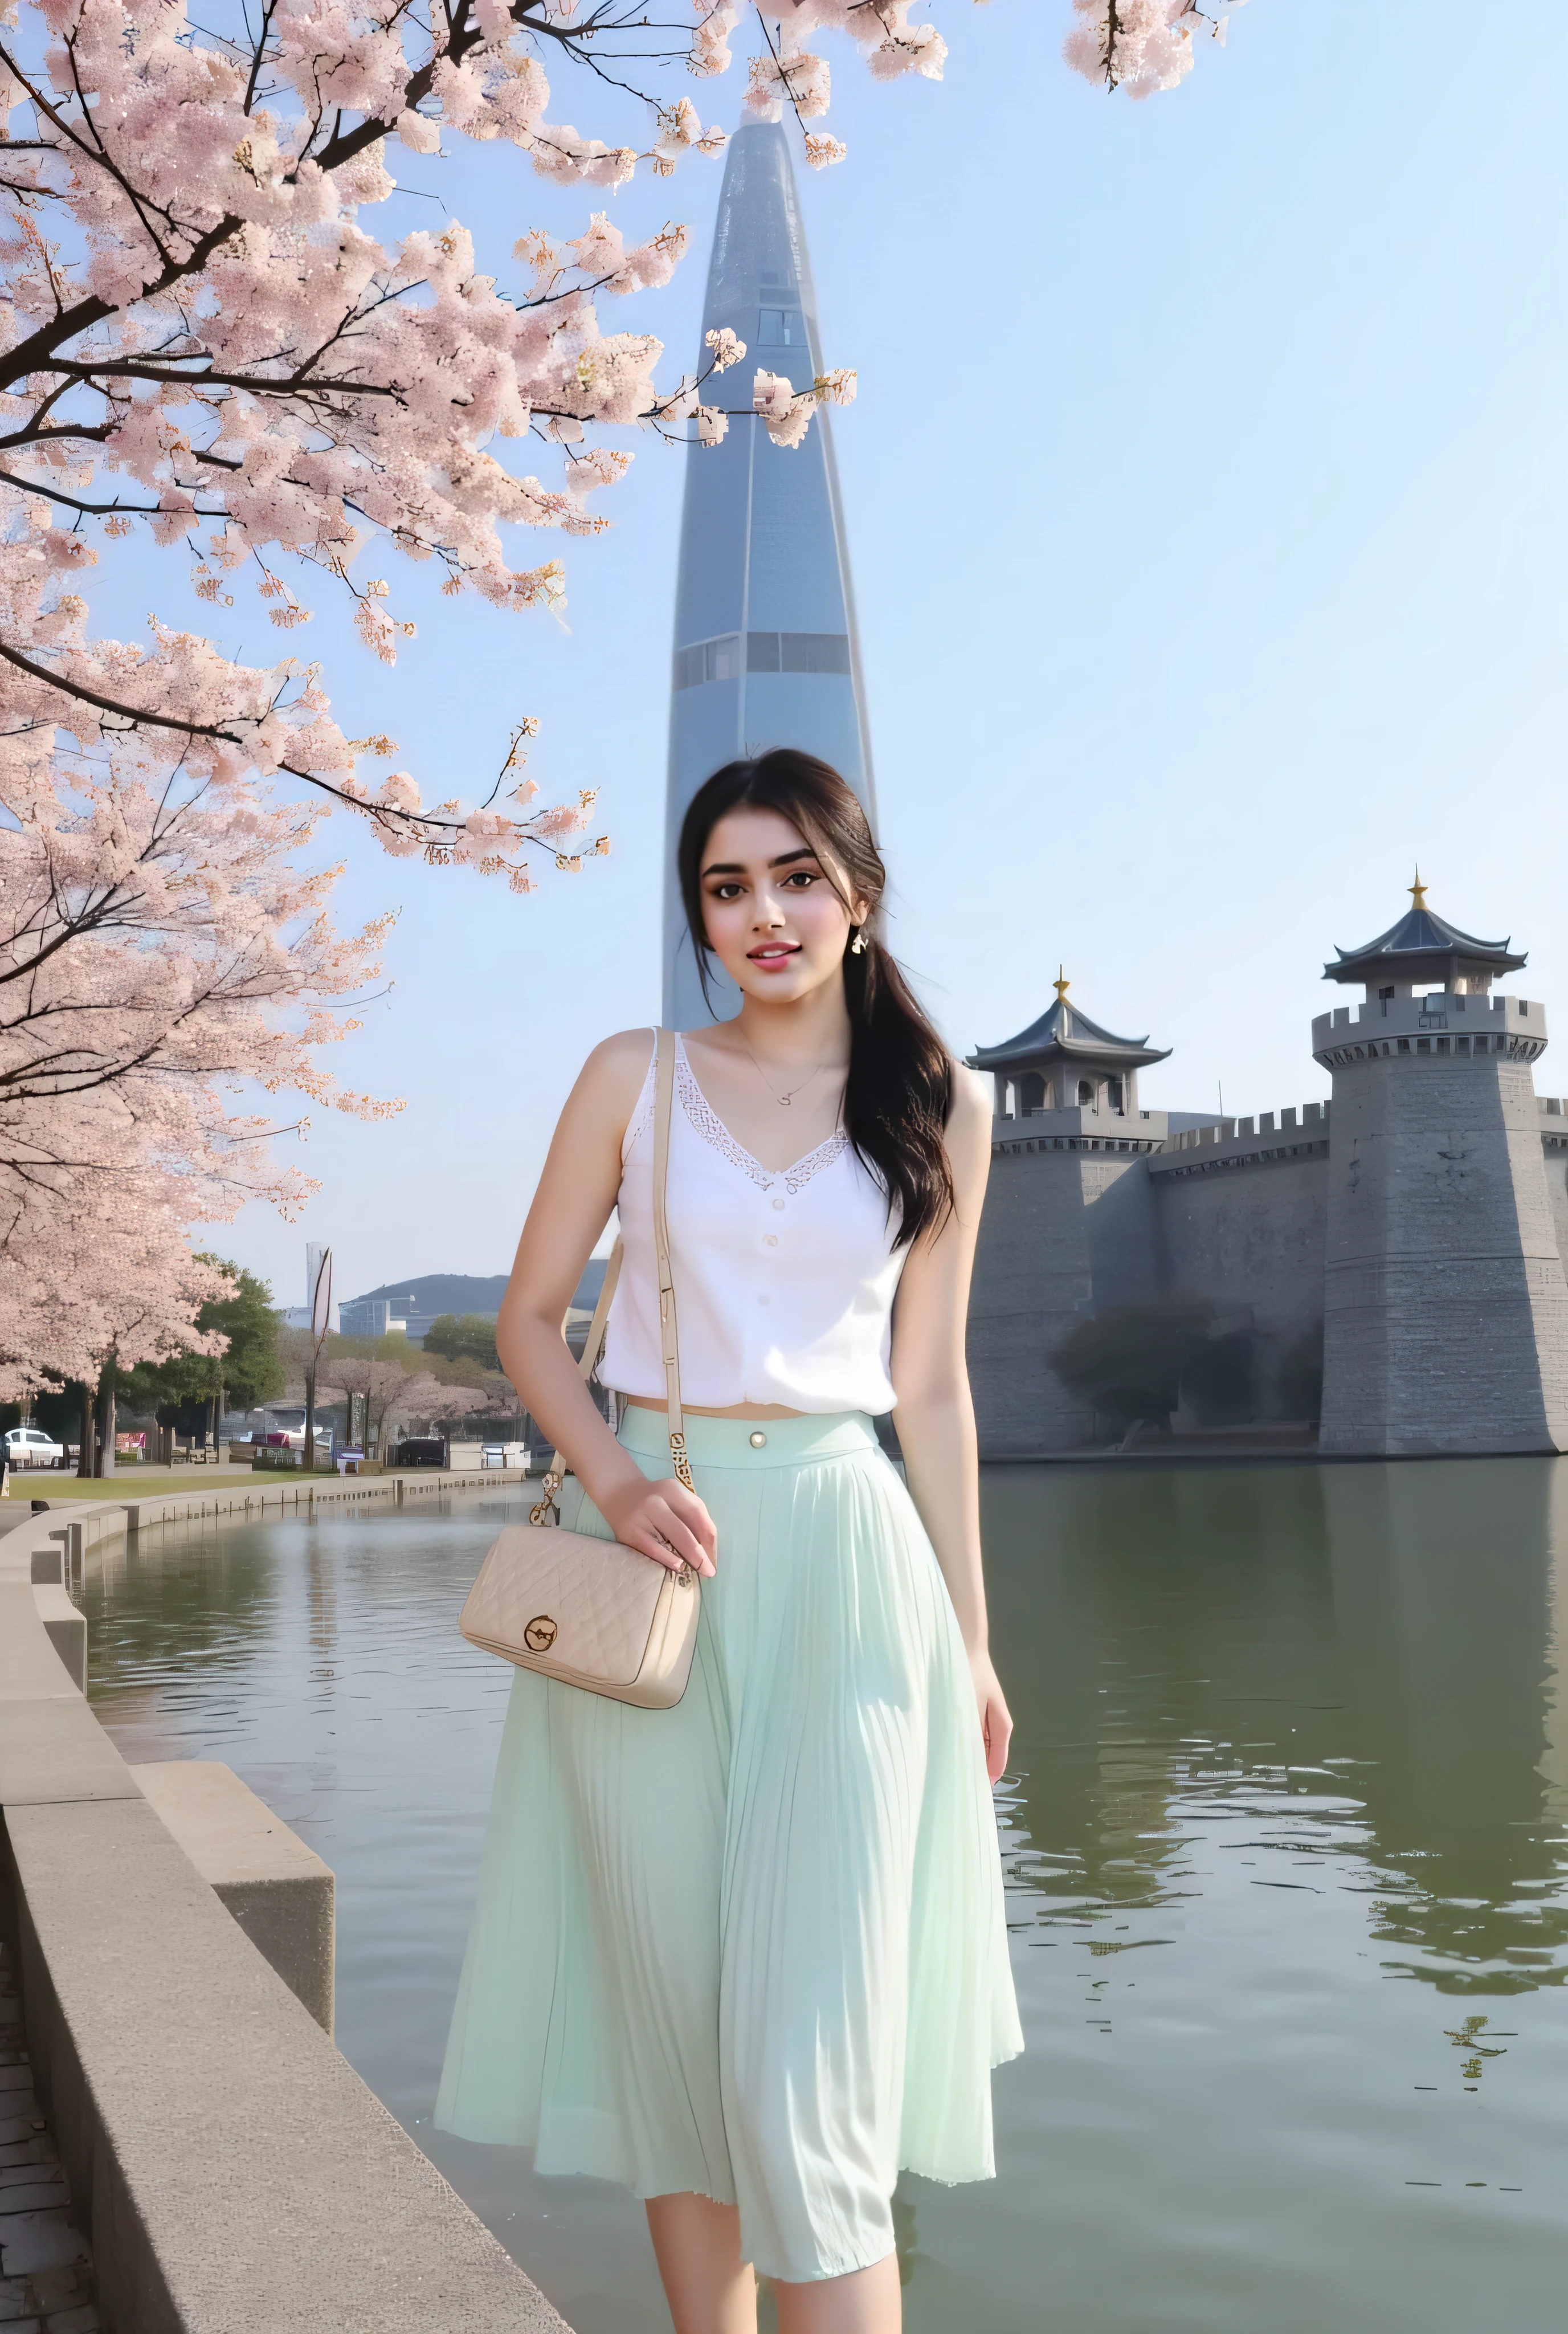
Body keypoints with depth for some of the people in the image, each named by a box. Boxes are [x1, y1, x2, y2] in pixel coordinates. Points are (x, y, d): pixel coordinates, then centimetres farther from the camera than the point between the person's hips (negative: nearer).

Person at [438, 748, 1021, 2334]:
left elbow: (931, 1386, 9)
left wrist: (969, 1639, 8)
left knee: (812, 2037, -7)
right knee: (673, 2000, 7)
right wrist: (614, 1479, -11)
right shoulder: (636, 1076, 5)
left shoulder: (942, 1110, 6)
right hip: (650, 1548, 1)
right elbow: (528, 1319, 7)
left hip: (839, 1560, -1)